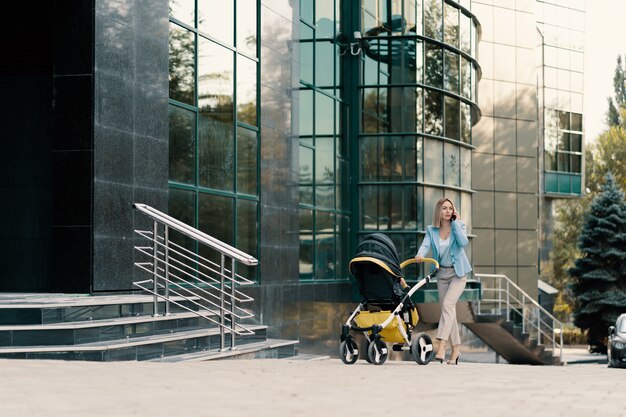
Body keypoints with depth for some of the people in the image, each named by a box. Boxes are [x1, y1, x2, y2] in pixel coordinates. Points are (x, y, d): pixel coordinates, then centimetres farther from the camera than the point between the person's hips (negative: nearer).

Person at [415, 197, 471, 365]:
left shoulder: (459, 225, -4)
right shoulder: (431, 230, 2)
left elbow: (463, 242, -21)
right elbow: (425, 244, -13)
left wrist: (456, 223, -17)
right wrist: (420, 254, -34)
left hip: (458, 272, -4)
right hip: (442, 273, 4)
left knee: (447, 304, -21)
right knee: (448, 310, 6)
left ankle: (441, 345, -28)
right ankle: (455, 348, 15)